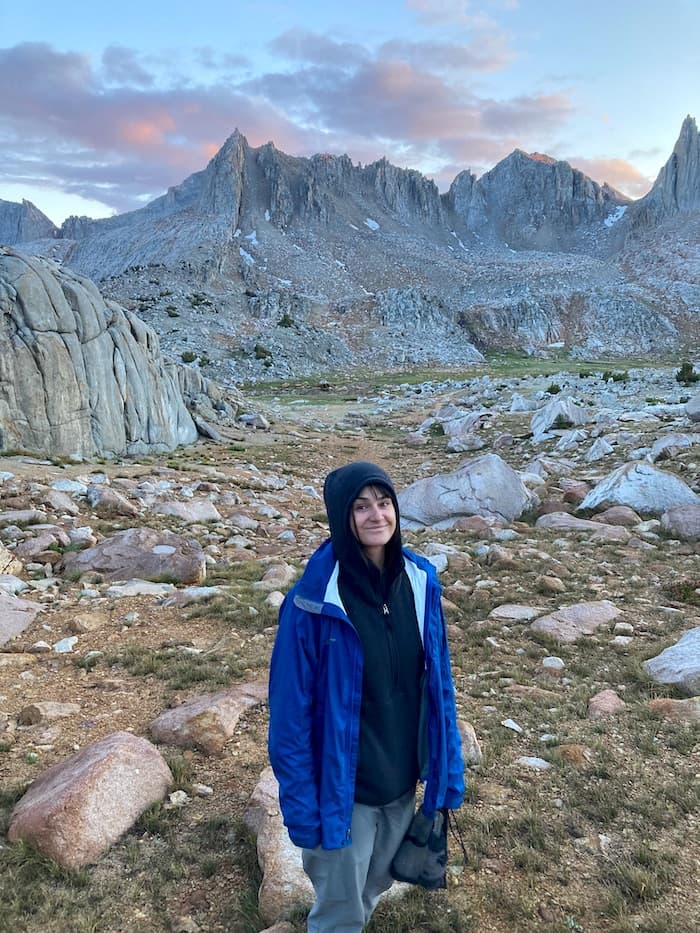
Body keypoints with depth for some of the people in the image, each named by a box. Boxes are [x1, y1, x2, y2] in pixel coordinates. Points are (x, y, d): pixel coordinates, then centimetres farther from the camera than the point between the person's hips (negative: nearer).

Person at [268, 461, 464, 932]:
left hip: (403, 777, 5)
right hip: (343, 785, -4)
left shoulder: (419, 580, -9)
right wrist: (301, 804, -13)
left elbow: (438, 679, 1)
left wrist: (448, 768, 4)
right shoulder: (313, 599, -23)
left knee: (374, 887, 27)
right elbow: (292, 708, -16)